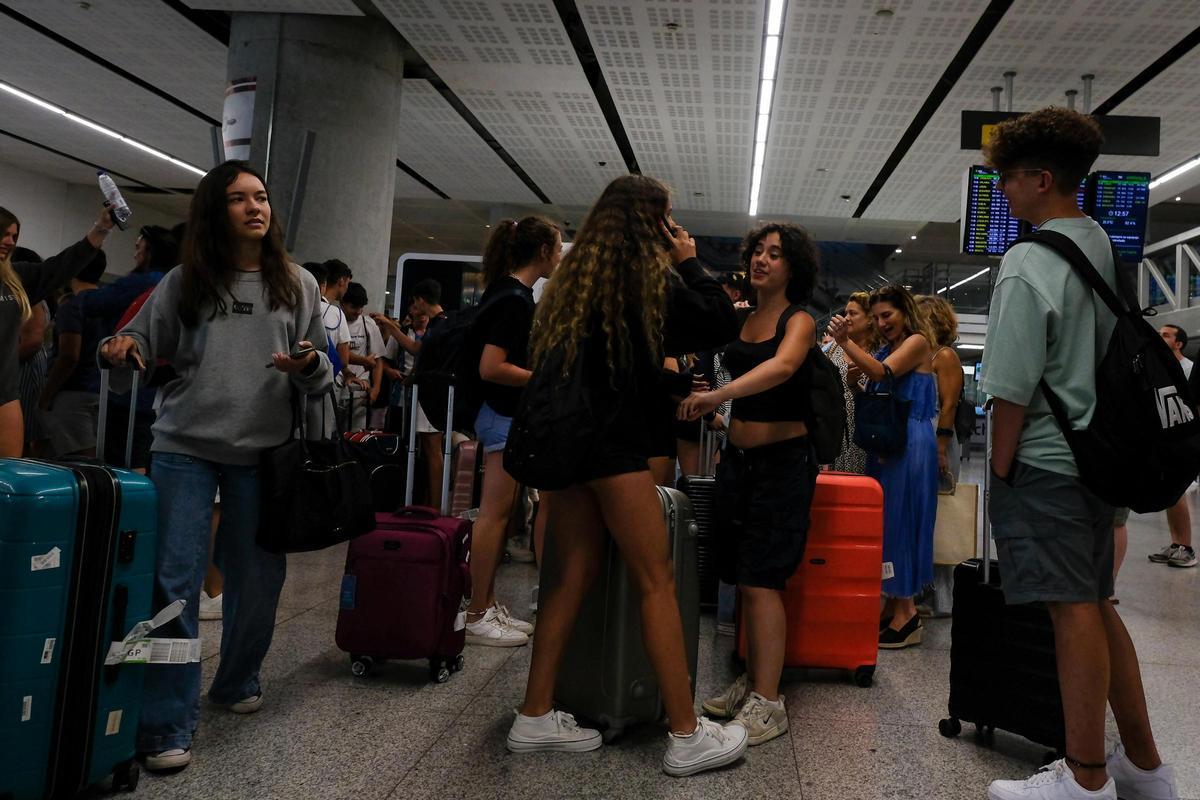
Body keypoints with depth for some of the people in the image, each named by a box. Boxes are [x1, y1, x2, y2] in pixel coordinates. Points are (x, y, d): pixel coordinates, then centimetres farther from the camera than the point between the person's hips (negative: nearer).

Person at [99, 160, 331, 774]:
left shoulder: (297, 285, 6)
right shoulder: (184, 283, 5)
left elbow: (321, 375, 8)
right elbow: (140, 345, 11)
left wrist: (309, 366, -14)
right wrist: (121, 349, -11)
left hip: (262, 453, 1)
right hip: (185, 448, -1)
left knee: (258, 578, 9)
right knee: (174, 582, -4)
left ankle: (237, 682, 35)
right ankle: (168, 723, 7)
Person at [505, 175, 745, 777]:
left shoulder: (576, 276, 16)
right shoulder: (647, 278, -5)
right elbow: (723, 325, -2)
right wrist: (688, 262, 8)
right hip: (613, 442, -8)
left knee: (575, 572, 11)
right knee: (657, 581, -3)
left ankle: (535, 717, 14)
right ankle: (687, 736, 2)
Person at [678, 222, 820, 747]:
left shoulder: (799, 321, -6)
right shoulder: (741, 318, 13)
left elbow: (780, 367, -30)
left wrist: (718, 395, -38)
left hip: (783, 460, -6)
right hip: (738, 457, 6)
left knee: (761, 579, -10)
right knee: (743, 579, 9)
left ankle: (767, 703, -5)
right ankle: (752, 680, 21)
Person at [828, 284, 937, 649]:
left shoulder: (917, 342, -5)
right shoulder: (888, 348, 19)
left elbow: (882, 374, -21)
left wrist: (845, 342, -28)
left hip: (910, 445, -8)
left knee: (898, 519, -7)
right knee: (885, 520, 8)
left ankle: (905, 612, 0)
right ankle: (892, 606, 14)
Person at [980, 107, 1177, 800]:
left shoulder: (1028, 263, -15)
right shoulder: (1103, 244, 11)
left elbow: (1012, 387, -18)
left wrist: (1001, 468, -7)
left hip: (1045, 463, -8)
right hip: (1097, 453, 9)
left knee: (1074, 611, -1)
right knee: (1098, 606, 16)